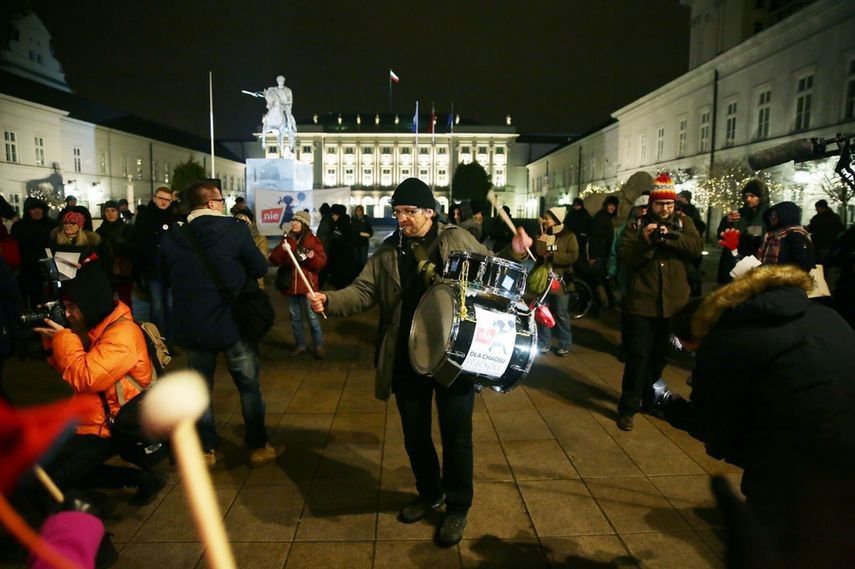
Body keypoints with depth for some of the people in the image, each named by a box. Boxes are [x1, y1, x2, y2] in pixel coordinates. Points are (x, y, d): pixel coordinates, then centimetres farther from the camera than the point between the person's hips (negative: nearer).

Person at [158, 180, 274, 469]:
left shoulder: (170, 237, -3)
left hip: (192, 326, 3)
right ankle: (258, 447, 21)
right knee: (249, 386, 12)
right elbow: (260, 269, -5)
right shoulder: (235, 229, -13)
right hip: (234, 323, -2)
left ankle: (206, 450, 25)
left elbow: (165, 276, 12)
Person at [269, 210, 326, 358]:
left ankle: (318, 347, 11)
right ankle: (300, 346, 26)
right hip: (290, 285, 5)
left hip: (308, 285, -5)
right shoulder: (287, 239, 8)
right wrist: (282, 249, -15)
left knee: (312, 317, 1)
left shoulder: (313, 240, -3)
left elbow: (322, 263, -9)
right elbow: (274, 260, 2)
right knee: (295, 318, 14)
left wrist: (312, 256, -29)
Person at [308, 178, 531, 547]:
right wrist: (329, 300, -20)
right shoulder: (388, 251, 4)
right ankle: (429, 493, 41)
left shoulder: (458, 239, -1)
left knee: (455, 435, 7)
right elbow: (363, 291, -2)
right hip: (407, 358, 3)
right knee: (414, 433, 16)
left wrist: (515, 255, -12)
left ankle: (457, 507, 27)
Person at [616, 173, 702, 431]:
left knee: (659, 355, 16)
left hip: (673, 304, 3)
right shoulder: (636, 225, 1)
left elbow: (696, 246, -9)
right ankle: (628, 407, 6)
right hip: (641, 303, -3)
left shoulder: (683, 222, 8)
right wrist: (644, 241, -24)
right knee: (637, 356, -3)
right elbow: (623, 258, -9)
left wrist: (669, 237, -23)